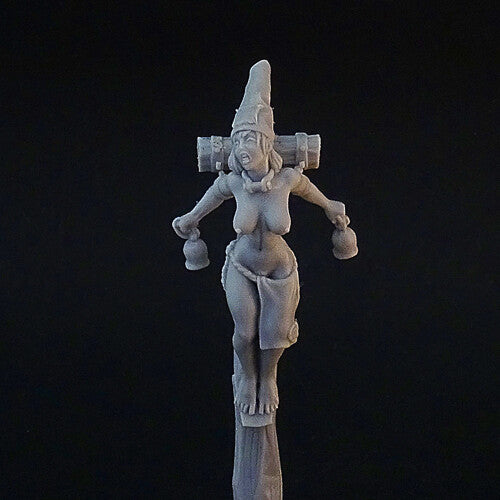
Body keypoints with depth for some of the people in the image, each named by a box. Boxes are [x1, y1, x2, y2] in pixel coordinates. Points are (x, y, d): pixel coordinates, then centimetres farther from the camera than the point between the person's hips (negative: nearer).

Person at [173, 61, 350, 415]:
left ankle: (268, 377, 45)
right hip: (241, 269, 0)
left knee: (275, 334, 11)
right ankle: (248, 377, 41)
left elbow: (305, 184, -1)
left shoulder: (286, 178, -25)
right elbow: (218, 189, 2)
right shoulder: (234, 183, -22)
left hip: (280, 270, 0)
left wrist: (330, 207, 18)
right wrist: (193, 217, 19)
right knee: (245, 332, 7)